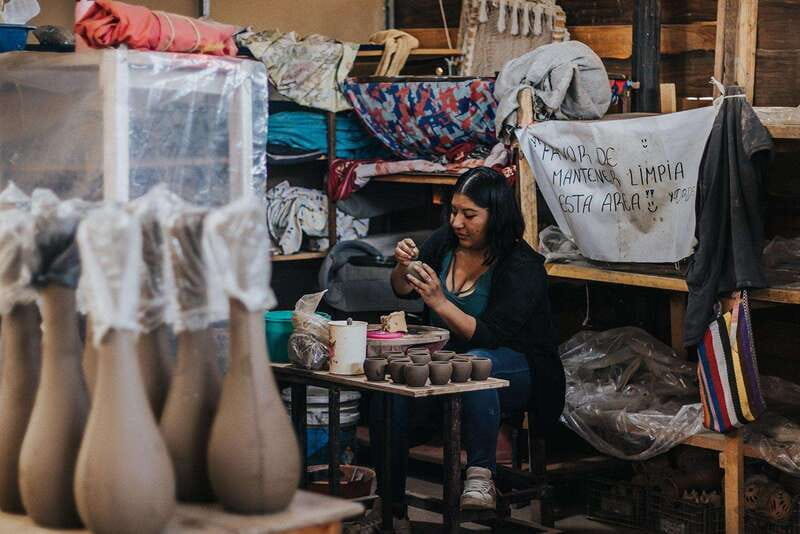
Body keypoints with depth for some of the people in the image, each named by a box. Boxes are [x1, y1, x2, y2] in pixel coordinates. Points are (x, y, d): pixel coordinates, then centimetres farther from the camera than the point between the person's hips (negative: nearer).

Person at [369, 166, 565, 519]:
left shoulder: (522, 267, -17)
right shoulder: (445, 242, 1)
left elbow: (489, 337, -25)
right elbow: (402, 291, 14)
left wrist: (439, 302, -34)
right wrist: (403, 268, -9)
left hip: (517, 371, -5)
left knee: (476, 363, -40)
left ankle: (480, 476, -30)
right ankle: (389, 497, -16)